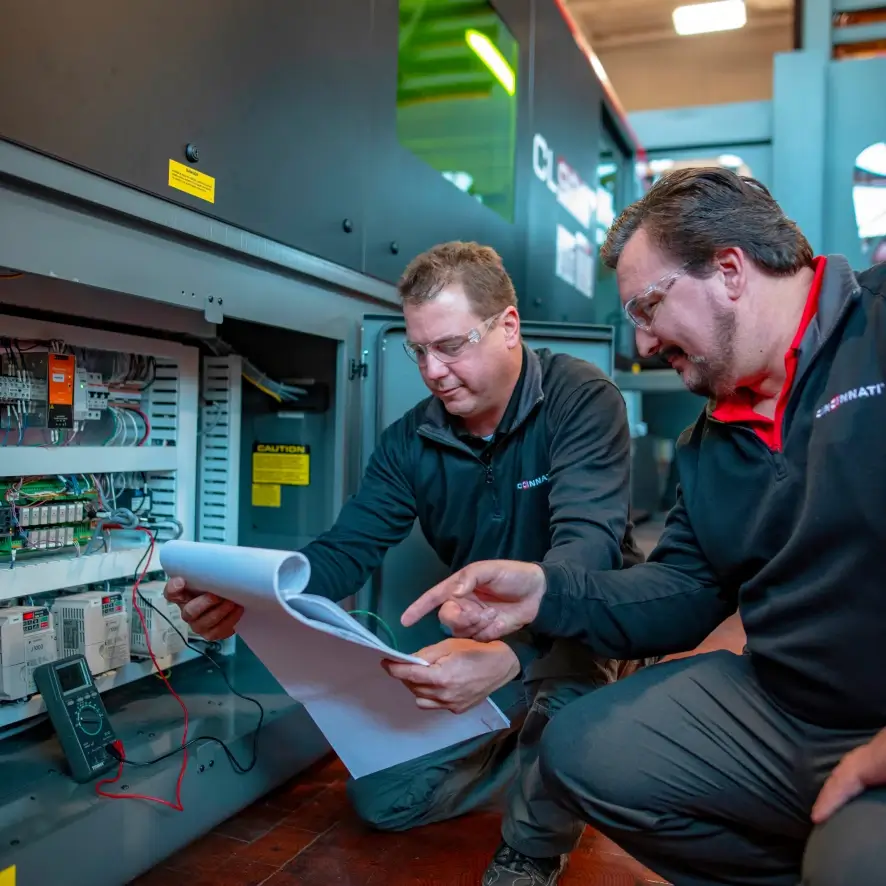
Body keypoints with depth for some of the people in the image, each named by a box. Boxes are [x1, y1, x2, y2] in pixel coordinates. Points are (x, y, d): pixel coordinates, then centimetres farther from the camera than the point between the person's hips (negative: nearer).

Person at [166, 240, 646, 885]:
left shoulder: (580, 399, -21)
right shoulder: (411, 440, -6)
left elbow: (589, 543, -34)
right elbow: (349, 548, -10)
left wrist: (508, 651, -52)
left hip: (585, 624, -4)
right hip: (482, 638, 5)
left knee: (567, 642, -40)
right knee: (380, 798, 0)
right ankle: (559, 761, 20)